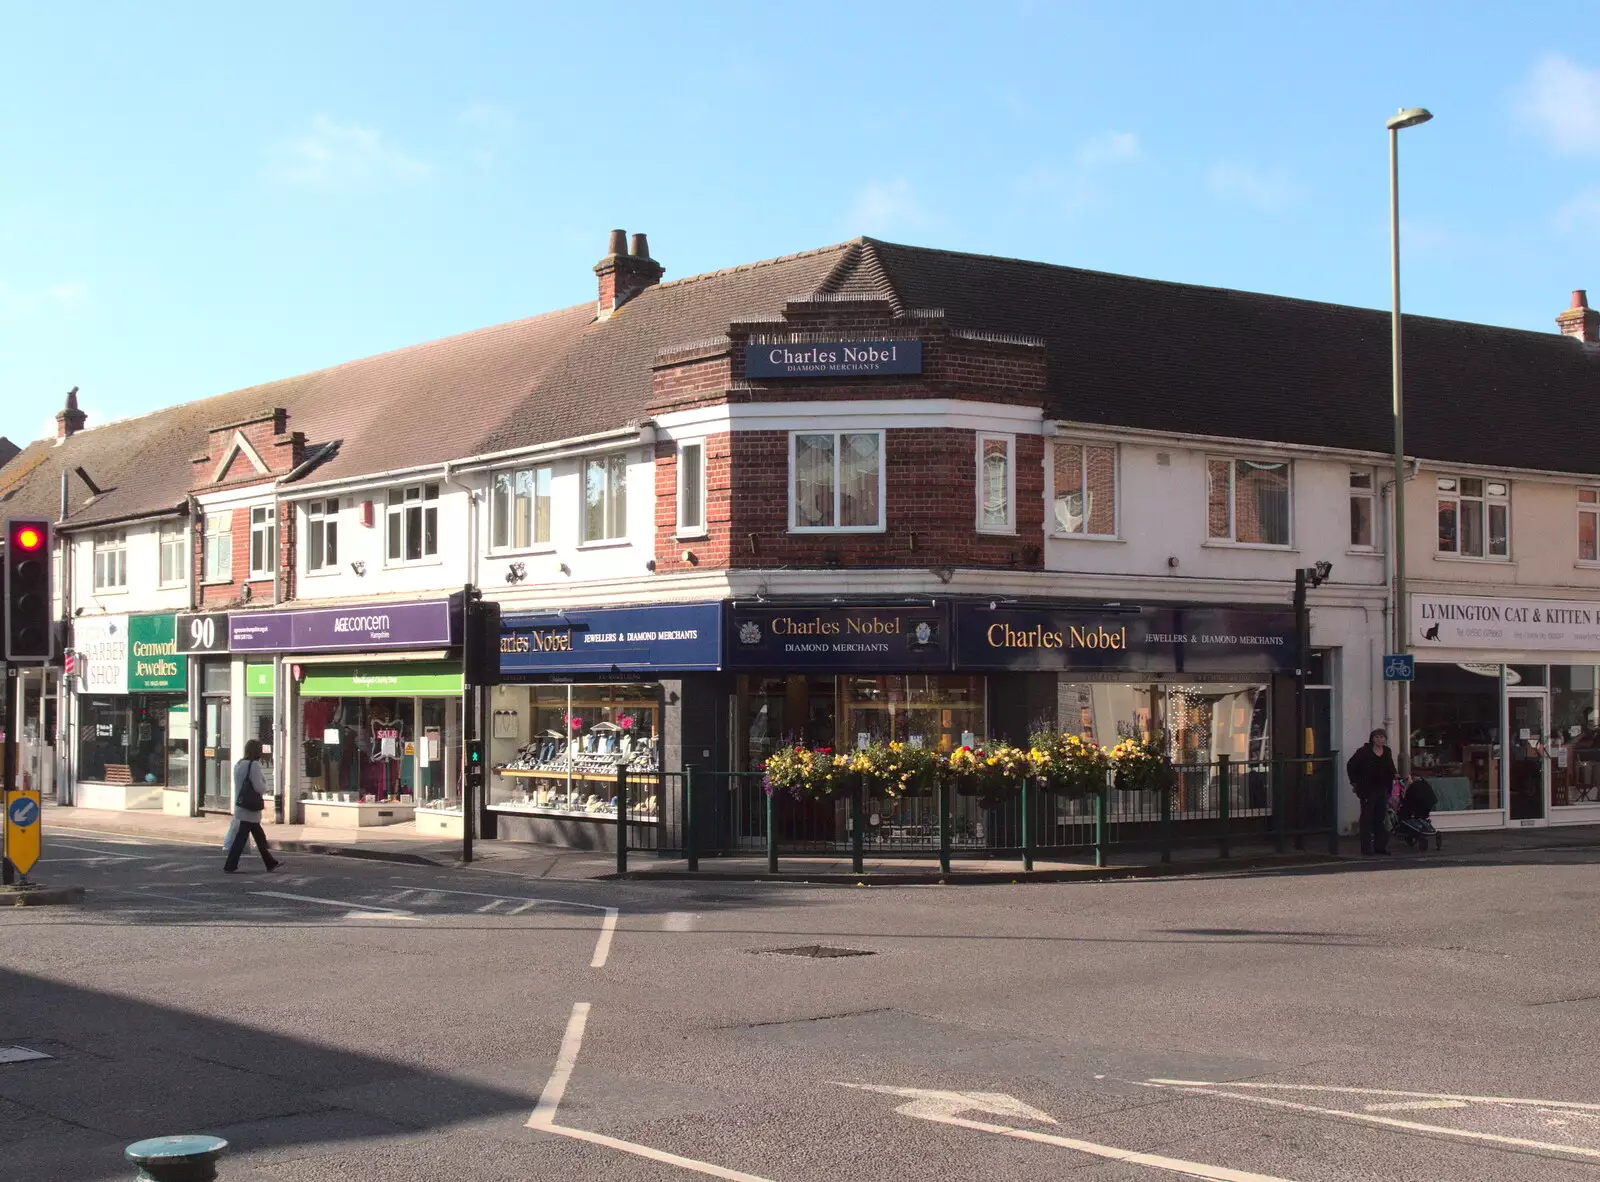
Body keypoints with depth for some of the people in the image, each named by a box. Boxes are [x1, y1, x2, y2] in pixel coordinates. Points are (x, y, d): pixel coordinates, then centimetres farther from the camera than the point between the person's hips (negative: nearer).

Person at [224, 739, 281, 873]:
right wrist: (265, 784, 2)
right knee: (242, 836, -6)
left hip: (241, 806, 9)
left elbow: (237, 786, 15)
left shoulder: (238, 765, 12)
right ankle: (229, 866, -5)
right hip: (250, 808, -9)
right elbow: (259, 787, -19)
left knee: (259, 836, 17)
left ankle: (270, 863, 25)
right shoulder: (254, 765, -15)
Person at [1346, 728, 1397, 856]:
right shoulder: (1364, 752, -6)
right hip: (1368, 790, -5)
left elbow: (1391, 769, 23)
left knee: (1381, 818, 8)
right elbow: (1351, 766, -2)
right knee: (1367, 819, -2)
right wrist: (1355, 782, -5)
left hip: (1383, 791, 5)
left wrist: (1395, 775, 4)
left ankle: (1380, 845, 15)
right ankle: (1367, 846, 1)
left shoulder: (1387, 753, 10)